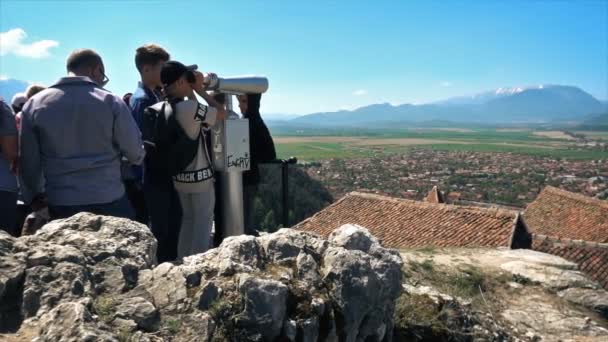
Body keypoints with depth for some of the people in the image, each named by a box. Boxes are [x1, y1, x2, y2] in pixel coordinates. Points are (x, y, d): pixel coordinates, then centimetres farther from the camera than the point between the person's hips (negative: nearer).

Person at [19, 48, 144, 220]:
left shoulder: (34, 104, 2)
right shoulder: (111, 102, -6)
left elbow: (28, 162, 6)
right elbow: (136, 154, -3)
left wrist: (36, 194, 23)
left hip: (61, 205, 3)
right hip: (110, 201, -3)